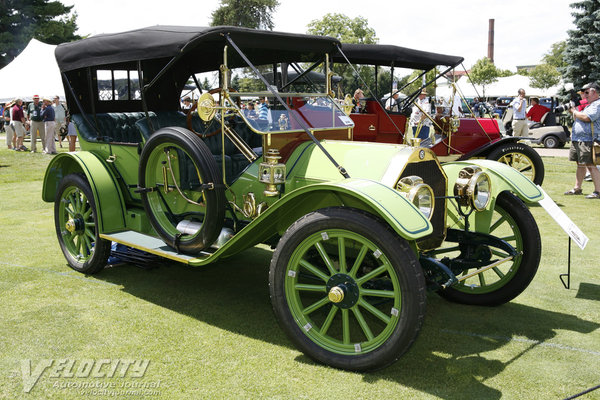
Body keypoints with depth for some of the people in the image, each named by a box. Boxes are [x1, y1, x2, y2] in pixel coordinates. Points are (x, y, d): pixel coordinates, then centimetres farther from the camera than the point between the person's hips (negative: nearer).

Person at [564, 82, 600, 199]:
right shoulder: (588, 104, 22)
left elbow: (586, 117, -23)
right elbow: (577, 119, 27)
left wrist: (574, 111, -8)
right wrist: (573, 111, 13)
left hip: (588, 141, -10)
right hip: (577, 140, 10)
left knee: (591, 165, -11)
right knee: (580, 165, 15)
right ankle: (577, 188, 22)